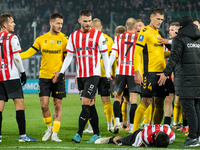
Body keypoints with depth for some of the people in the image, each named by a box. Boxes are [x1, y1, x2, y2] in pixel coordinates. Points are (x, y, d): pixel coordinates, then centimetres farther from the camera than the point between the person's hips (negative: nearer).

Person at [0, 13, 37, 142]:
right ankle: (22, 135, -10)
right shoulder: (12, 38, -7)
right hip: (11, 76, -6)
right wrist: (23, 72, -1)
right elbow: (16, 58, -10)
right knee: (19, 103, -5)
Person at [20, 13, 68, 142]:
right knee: (44, 105, -3)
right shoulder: (42, 39, 5)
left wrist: (60, 71, -15)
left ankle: (55, 134, 5)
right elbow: (29, 52, 4)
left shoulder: (64, 39, -1)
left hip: (58, 78, -1)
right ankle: (49, 128, 20)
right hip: (44, 76, 1)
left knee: (58, 105, -1)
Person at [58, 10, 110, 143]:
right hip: (80, 75, 5)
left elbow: (105, 55, 0)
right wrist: (62, 71, 3)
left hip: (93, 74, -5)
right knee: (90, 105, 8)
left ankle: (79, 134, -15)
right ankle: (97, 134, 14)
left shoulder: (98, 35, -2)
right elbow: (69, 55, 13)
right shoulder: (73, 36, 9)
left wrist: (108, 74, -3)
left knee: (86, 103, -13)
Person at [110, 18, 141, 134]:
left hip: (121, 71, 2)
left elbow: (113, 54, 1)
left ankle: (117, 122, -4)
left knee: (117, 96, 13)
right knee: (133, 99, -1)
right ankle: (132, 126, -5)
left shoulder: (119, 38, 5)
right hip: (134, 72, -2)